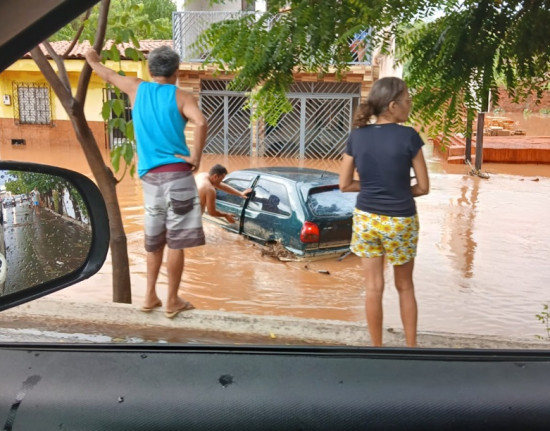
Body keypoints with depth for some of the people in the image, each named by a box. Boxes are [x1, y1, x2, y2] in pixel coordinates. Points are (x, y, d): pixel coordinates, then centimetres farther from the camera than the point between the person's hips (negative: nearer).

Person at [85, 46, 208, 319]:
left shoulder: (136, 88, 11)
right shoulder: (181, 97, -2)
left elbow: (108, 75, 30)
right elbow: (201, 123, -22)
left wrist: (92, 60, 50)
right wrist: (196, 157, -12)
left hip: (149, 176, 5)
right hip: (176, 174, -4)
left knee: (154, 238, 17)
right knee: (175, 240, 1)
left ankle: (150, 296, 22)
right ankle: (172, 301, 8)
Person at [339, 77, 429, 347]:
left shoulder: (357, 136, -3)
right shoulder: (408, 136, -13)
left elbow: (345, 184, 2)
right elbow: (423, 187, -7)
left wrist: (372, 187, 8)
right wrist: (399, 192, 8)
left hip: (366, 219, 3)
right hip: (400, 221, -2)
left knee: (373, 288, 11)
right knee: (405, 287, 16)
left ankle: (377, 350, 23)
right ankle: (411, 348, 26)